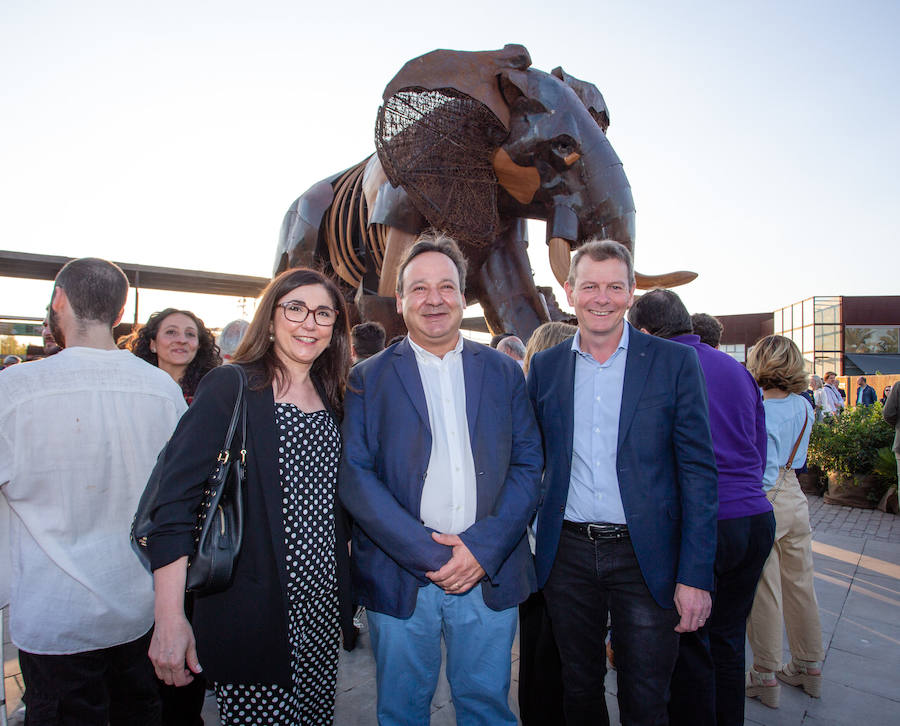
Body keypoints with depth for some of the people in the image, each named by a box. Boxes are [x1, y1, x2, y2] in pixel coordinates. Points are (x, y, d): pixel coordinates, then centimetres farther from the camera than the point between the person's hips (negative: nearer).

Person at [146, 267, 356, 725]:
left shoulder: (331, 398, 8)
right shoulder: (230, 387, -10)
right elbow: (175, 502, -15)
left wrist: (345, 599, 11)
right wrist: (169, 619, -20)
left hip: (320, 609, 6)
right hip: (251, 614, -5)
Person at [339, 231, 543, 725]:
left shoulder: (504, 373, 6)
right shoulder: (368, 379, 1)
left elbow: (528, 466, 2)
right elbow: (354, 475, -7)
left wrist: (482, 548, -10)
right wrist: (425, 552, -15)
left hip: (490, 571, 2)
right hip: (399, 576, -1)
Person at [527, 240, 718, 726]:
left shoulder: (675, 362, -4)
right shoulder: (545, 367, 3)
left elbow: (698, 471, -6)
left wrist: (695, 575, -10)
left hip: (647, 557, -2)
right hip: (567, 554, 3)